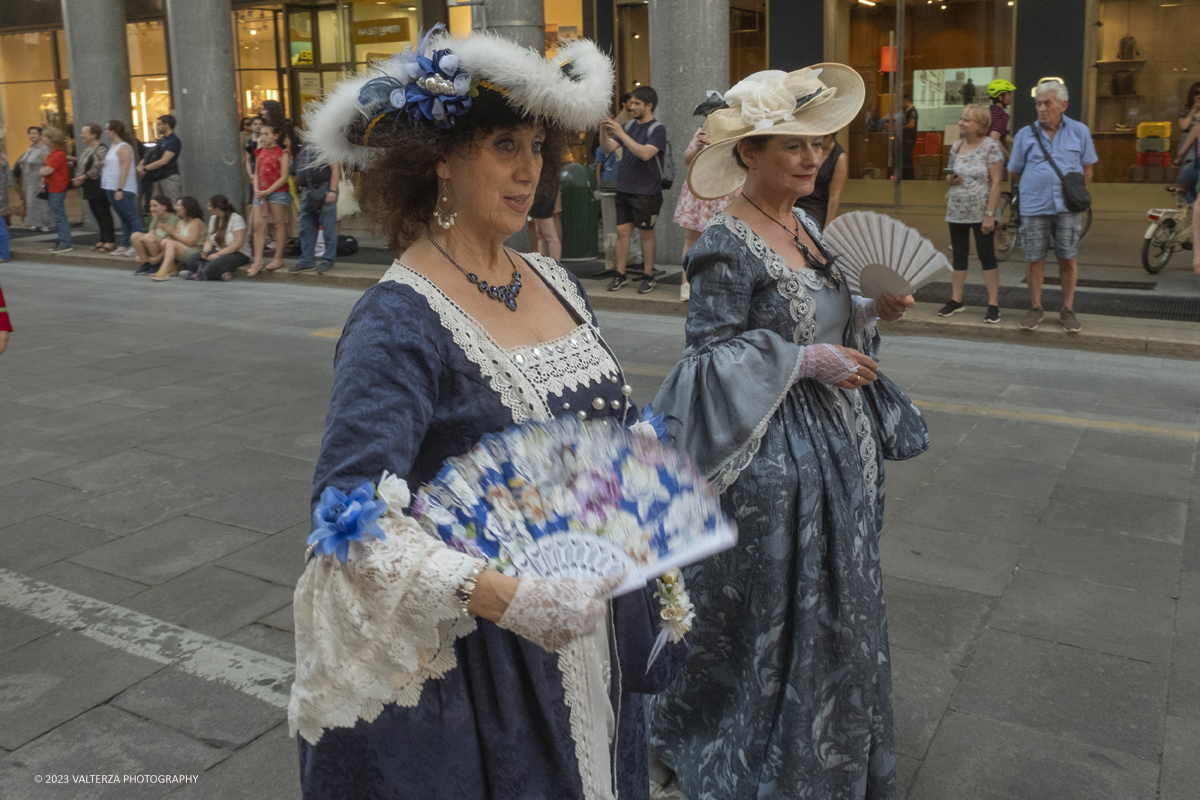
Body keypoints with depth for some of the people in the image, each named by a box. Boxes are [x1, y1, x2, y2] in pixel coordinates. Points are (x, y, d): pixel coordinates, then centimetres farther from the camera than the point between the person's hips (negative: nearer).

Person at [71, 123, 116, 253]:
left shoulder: (101, 149, -13)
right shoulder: (87, 150, 17)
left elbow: (97, 168, -20)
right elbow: (80, 165, 21)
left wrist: (83, 177, -15)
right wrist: (77, 177, 6)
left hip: (98, 187, -10)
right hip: (90, 188, 10)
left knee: (103, 213, -7)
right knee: (97, 214, 12)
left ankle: (110, 241, -4)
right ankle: (103, 240, 18)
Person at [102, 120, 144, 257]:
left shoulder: (123, 147, -12)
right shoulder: (113, 146, 17)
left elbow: (125, 169, -18)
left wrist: (120, 189, -22)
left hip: (123, 189, -9)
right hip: (112, 188, 9)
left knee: (131, 216, -8)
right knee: (123, 218, 11)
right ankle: (124, 245, 15)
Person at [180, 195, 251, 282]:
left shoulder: (236, 218, -12)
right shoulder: (213, 218, 12)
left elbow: (238, 244, -20)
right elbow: (209, 240, 15)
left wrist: (218, 254, -22)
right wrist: (206, 251, -9)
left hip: (237, 254, -8)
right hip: (218, 252, 8)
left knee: (217, 263, -41)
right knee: (191, 260, -16)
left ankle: (198, 276, -18)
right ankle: (223, 273, -30)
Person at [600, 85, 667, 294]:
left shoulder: (657, 129, -8)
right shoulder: (630, 125, 10)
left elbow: (645, 153, -24)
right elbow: (608, 148, 8)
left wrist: (620, 133, -25)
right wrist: (603, 131, -11)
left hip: (646, 192, -5)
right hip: (624, 189, 6)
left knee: (646, 233, 3)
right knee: (622, 231, 6)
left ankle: (648, 276, 11)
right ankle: (620, 275, 13)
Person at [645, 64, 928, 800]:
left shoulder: (805, 227, 8)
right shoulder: (726, 247, -17)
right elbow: (712, 355, -18)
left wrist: (871, 313, -1)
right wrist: (805, 360, -22)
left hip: (838, 448, 9)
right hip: (772, 460, -9)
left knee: (836, 609, 20)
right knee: (775, 615, 5)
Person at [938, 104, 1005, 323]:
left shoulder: (990, 146, -9)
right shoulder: (957, 146, 9)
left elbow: (996, 182, -13)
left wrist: (989, 214, -18)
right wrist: (951, 179, -6)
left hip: (981, 213, -6)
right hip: (957, 212, 6)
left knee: (987, 256, -3)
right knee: (959, 255, 10)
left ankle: (993, 303, 1)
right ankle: (956, 300, 18)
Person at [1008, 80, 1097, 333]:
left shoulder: (1079, 132, 6)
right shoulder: (1025, 134, 5)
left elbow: (1087, 170, 12)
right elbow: (1016, 173, 12)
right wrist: (1035, 188, 6)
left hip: (1068, 207, 0)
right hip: (1034, 207, 0)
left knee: (1068, 257, 2)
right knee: (1034, 258, 2)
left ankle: (1068, 309, 14)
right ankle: (1036, 308, 16)